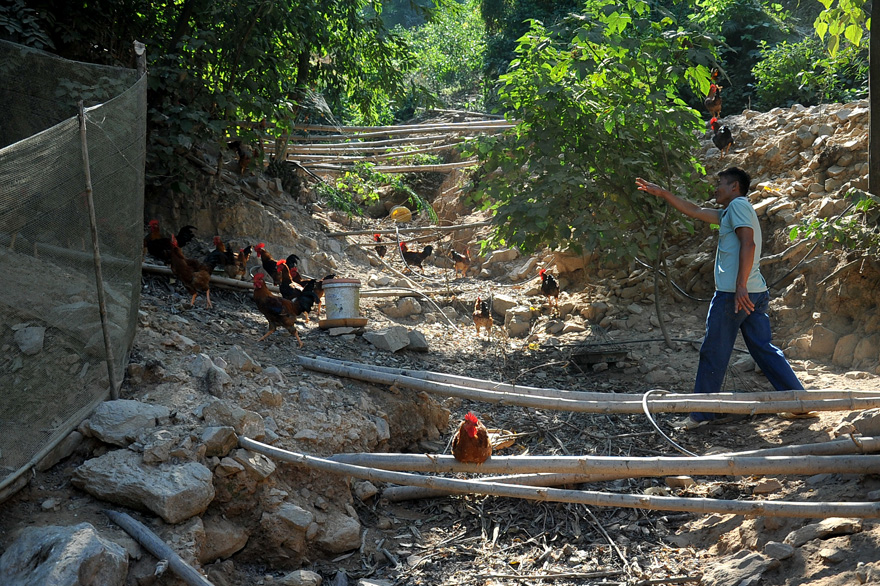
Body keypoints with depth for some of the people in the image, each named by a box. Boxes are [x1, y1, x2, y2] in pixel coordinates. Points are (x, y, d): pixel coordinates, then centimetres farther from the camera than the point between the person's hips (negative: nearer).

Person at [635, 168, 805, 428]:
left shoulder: (738, 205, -6)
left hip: (733, 294, -9)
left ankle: (702, 412, 9)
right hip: (756, 294, 9)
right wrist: (663, 194, 29)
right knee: (764, 349, 10)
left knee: (713, 354, 1)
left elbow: (748, 244, -19)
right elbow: (695, 211, 29)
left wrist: (740, 286, -26)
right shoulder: (730, 212, 22)